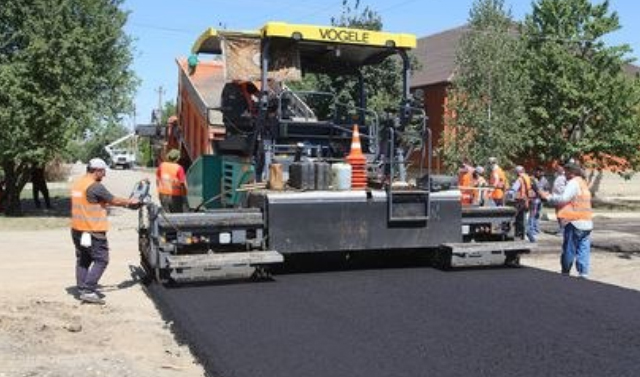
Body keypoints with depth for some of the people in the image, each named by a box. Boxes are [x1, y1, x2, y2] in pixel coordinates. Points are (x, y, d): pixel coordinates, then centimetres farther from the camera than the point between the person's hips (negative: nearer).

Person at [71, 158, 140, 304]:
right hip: (93, 231, -9)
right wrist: (130, 202, 9)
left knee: (82, 260, 16)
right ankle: (88, 291, -7)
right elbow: (113, 200, -9)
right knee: (101, 260, -3)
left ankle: (82, 290, 19)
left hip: (77, 229, 9)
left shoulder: (77, 183, 12)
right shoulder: (95, 186, -17)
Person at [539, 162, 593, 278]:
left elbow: (563, 198, -20)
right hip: (587, 223, 9)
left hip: (575, 222, -9)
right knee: (583, 250, 5)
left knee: (569, 250, 1)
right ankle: (583, 274, 2)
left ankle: (565, 273, 9)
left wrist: (548, 196, -9)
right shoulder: (583, 183, 20)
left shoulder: (573, 183, -10)